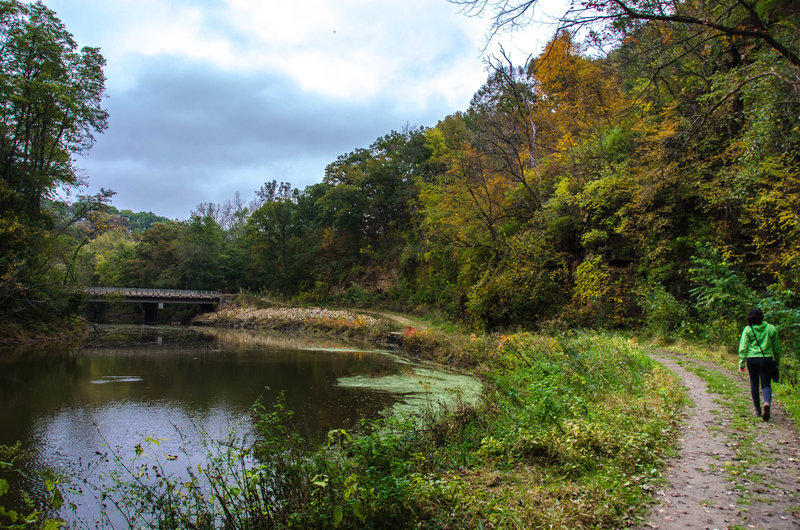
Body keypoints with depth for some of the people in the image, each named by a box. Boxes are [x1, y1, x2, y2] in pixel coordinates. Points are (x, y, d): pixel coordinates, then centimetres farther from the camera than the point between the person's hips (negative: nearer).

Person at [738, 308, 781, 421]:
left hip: (751, 359, 0)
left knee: (754, 384, 13)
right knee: (766, 384, 3)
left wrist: (741, 363, 2)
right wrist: (777, 361, 21)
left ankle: (757, 409, 20)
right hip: (766, 359, 0)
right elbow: (777, 347, 9)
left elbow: (743, 348, -3)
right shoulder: (771, 329, 2)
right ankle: (767, 402, -25)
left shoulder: (748, 329, -1)